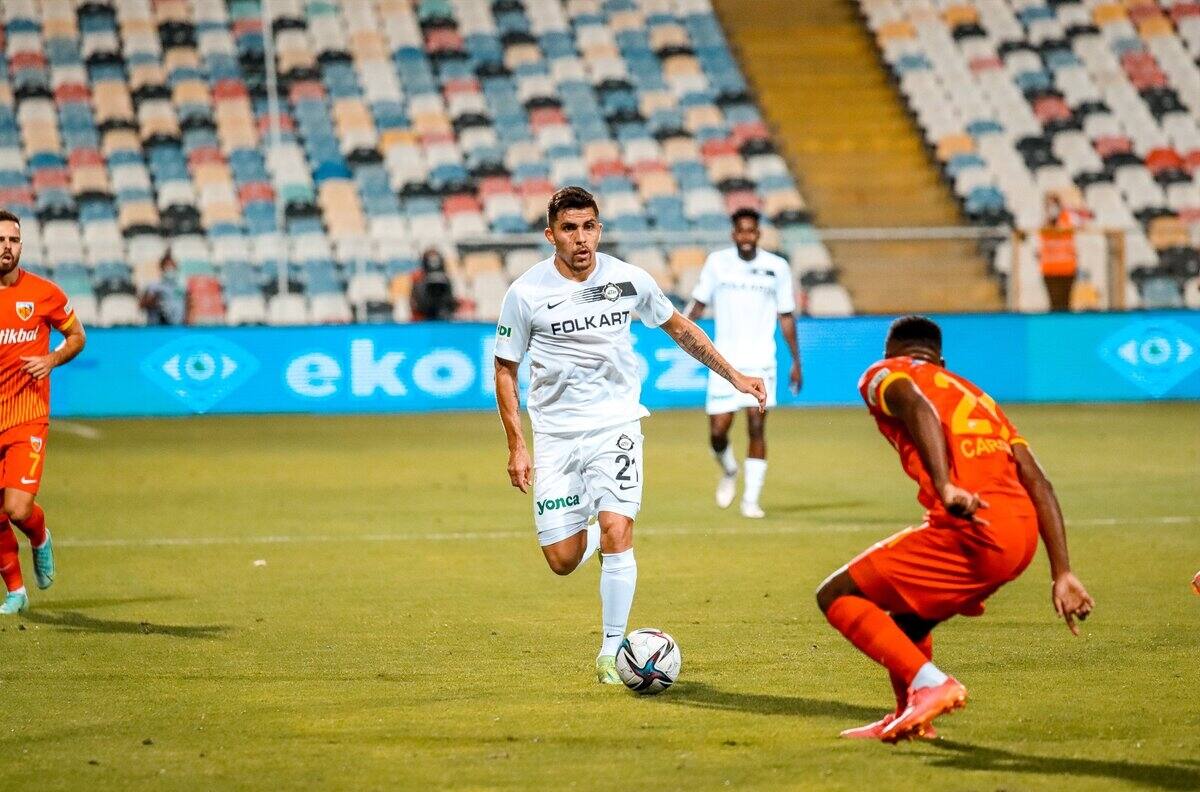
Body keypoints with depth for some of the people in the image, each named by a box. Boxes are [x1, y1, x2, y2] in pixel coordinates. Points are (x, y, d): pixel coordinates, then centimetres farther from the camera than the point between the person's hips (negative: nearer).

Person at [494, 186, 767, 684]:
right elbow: (505, 367, 3)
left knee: (616, 532, -19)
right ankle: (591, 531, 35)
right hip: (555, 433, 0)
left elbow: (678, 327, 14)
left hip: (615, 424, 0)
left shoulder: (628, 280, -3)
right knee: (562, 560, -3)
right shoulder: (526, 293, -8)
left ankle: (612, 651, -6)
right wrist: (517, 446, -3)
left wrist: (733, 375, 12)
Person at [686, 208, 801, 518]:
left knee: (756, 428, -10)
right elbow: (700, 302, 9)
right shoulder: (717, 262, 3)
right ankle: (728, 472, 30)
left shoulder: (777, 267, 3)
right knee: (718, 432, -3)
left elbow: (786, 316, 9)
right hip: (724, 361, 1)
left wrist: (796, 361, 8)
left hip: (760, 362, -1)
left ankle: (751, 500, -3)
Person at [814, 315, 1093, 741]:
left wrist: (945, 489, -27)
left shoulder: (884, 374, 14)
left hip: (974, 529, -8)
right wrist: (1062, 574, 17)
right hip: (1022, 533, 8)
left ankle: (929, 682, -11)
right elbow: (1039, 485, 21)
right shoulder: (975, 395, 33)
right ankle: (910, 717, 39)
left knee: (837, 596, 1)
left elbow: (919, 409, -13)